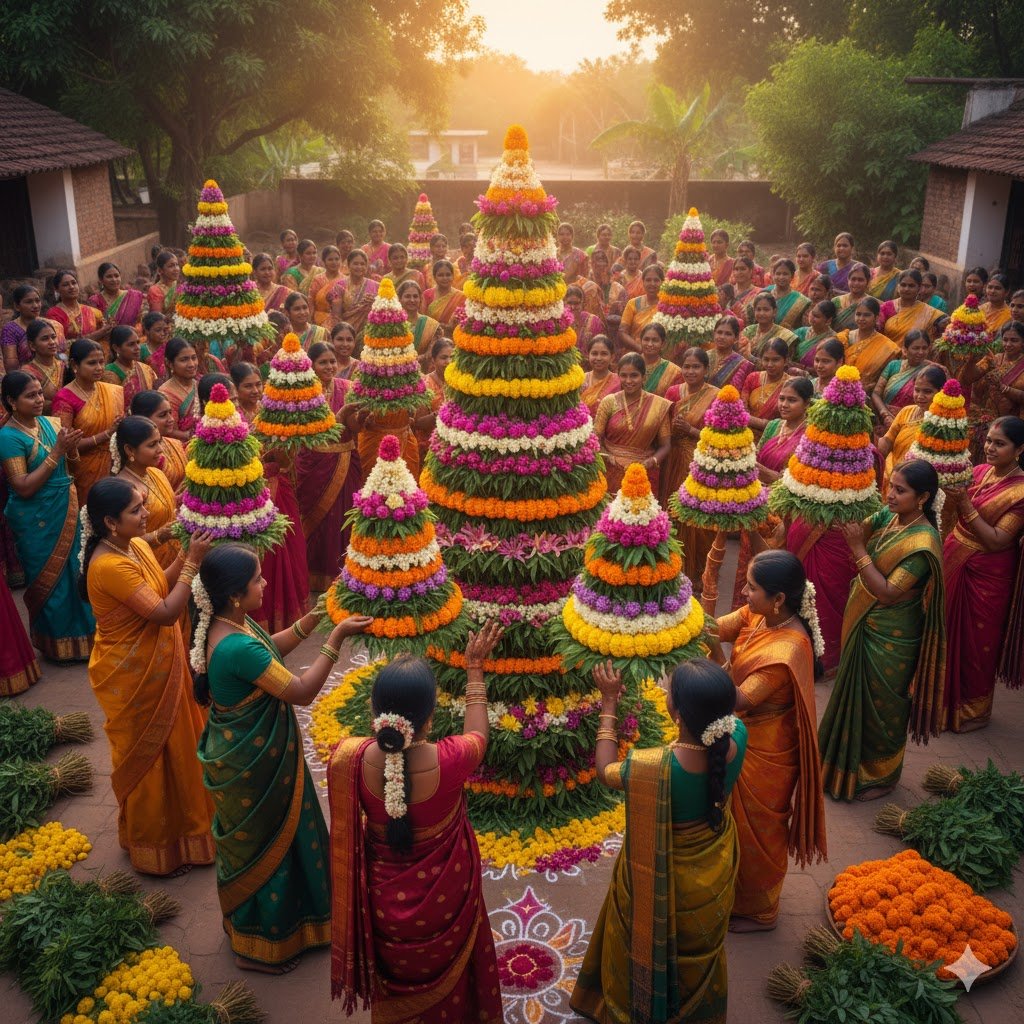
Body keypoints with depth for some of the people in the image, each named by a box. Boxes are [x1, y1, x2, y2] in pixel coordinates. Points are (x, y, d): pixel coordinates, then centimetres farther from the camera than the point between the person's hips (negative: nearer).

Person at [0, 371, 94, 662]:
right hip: (36, 519, -6)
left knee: (74, 572, 17)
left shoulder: (49, 422, 2)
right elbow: (24, 488, -21)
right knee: (50, 580, 8)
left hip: (66, 510, 6)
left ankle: (80, 633, 35)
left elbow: (70, 462, 11)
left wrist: (71, 446, -11)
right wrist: (56, 451, -24)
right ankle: (57, 644, 25)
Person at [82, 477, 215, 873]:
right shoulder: (110, 566, -30)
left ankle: (176, 821, 45)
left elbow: (160, 586, 8)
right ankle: (153, 846, 31)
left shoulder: (135, 545, -2)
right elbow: (166, 612, -29)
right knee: (146, 755, 10)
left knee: (170, 745, 23)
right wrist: (192, 562, -25)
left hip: (157, 667, 8)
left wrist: (187, 557, -5)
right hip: (132, 676, -8)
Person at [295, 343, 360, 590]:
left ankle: (341, 574, 25)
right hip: (315, 464, -2)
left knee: (342, 517, 9)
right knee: (316, 519, 8)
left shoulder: (346, 388, 0)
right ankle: (316, 576, 23)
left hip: (345, 463, 3)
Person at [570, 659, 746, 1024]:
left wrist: (609, 703, -10)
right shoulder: (736, 737, -29)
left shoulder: (653, 768, -41)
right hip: (713, 871, 5)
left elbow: (605, 771, -16)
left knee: (646, 948, 27)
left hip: (662, 880, -4)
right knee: (699, 948, 33)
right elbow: (725, 707, -1)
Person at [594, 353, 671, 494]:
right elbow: (596, 440, -1)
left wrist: (651, 461, -17)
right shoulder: (608, 402, -1)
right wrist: (609, 458, -19)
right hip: (612, 475, 0)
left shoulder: (659, 405, -1)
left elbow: (665, 445, 2)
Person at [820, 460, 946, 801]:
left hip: (889, 639, -7)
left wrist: (858, 549, -32)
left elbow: (887, 592, -28)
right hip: (863, 625, 7)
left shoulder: (923, 542, -26)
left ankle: (882, 776, 33)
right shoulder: (890, 516, -3)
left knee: (881, 707, 11)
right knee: (856, 697, 23)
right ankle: (851, 762, 44)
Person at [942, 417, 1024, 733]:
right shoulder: (979, 472, 0)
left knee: (977, 641, 9)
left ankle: (972, 709, 29)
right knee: (946, 630, 17)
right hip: (954, 560, 6)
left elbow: (997, 541, -22)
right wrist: (951, 493, -13)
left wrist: (966, 505, -28)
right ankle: (944, 694, 39)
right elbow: (952, 515, 5)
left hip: (988, 575, -6)